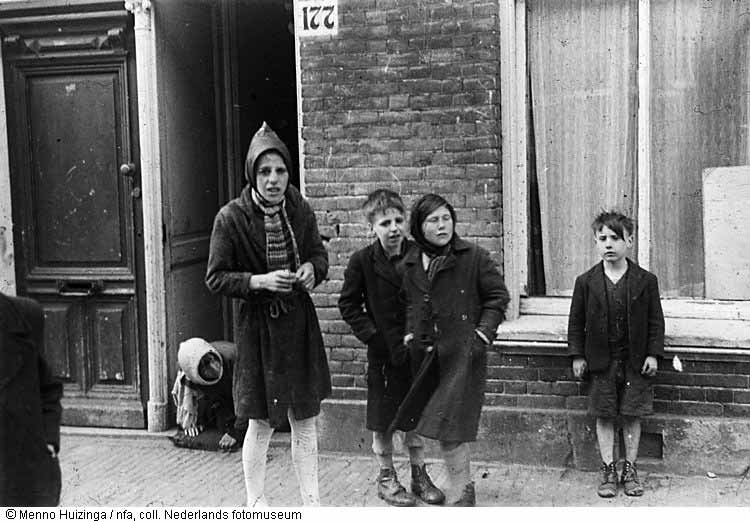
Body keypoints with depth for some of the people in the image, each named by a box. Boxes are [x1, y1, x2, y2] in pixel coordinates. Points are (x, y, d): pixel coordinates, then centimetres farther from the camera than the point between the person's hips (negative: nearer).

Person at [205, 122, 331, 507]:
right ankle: (255, 503, 24)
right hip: (257, 327, -3)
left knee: (305, 420, 11)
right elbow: (215, 279, -8)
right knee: (261, 424, 6)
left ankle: (311, 502, 24)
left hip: (300, 324, 4)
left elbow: (319, 255, 13)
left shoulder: (300, 211, -2)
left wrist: (312, 269, -9)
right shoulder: (231, 218, -12)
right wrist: (259, 281, -21)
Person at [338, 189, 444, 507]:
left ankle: (419, 475, 27)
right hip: (384, 353, -2)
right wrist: (372, 336, -9)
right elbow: (348, 304, -2)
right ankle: (386, 478, 24)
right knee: (383, 420, 7)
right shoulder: (362, 261, -9)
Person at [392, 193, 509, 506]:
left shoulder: (474, 257, -5)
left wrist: (482, 334, -7)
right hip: (426, 355, 5)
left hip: (463, 353, -5)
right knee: (442, 426, 10)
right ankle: (463, 489, 26)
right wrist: (411, 334, 9)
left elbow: (498, 296, 1)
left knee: (448, 426, -10)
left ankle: (459, 493, 3)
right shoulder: (411, 264, 8)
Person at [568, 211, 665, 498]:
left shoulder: (646, 281, -2)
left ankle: (630, 469, 19)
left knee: (632, 415, 6)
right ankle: (608, 471, 15)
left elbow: (655, 321, 2)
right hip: (601, 362, 0)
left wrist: (653, 353, -4)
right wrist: (577, 355, 0)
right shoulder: (586, 282, -1)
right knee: (604, 416, 5)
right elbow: (576, 322, 4)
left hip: (635, 361, 0)